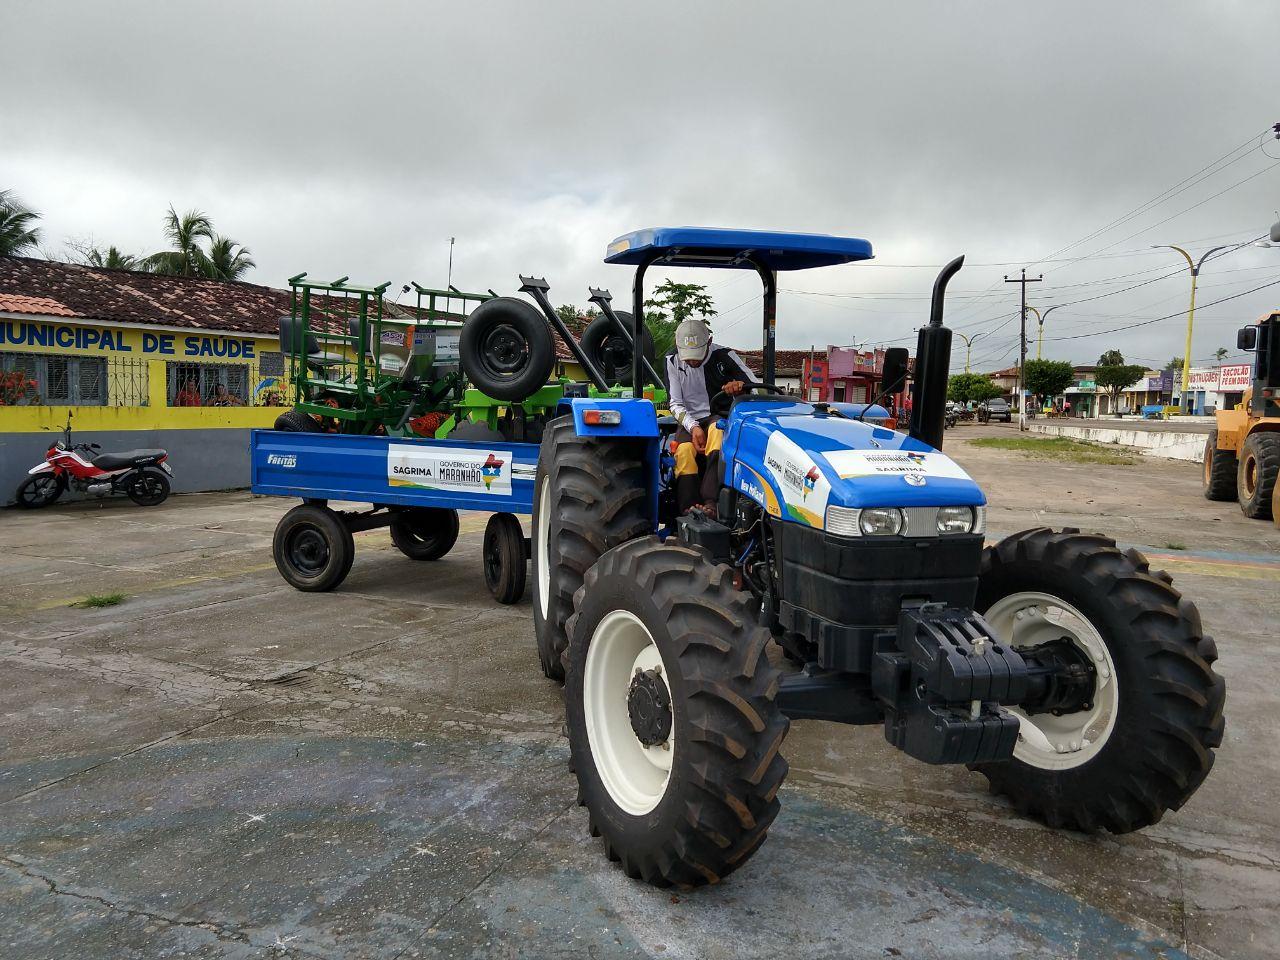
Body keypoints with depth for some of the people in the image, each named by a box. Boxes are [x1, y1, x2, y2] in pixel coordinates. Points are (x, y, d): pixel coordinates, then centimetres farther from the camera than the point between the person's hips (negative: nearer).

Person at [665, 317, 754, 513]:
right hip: (690, 419, 2)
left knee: (717, 429, -38)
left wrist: (740, 385, -33)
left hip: (720, 416, -2)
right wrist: (693, 427, -18)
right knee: (684, 451, -31)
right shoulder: (673, 360, 0)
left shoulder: (724, 356, -5)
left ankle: (711, 502, -47)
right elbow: (675, 403, 0)